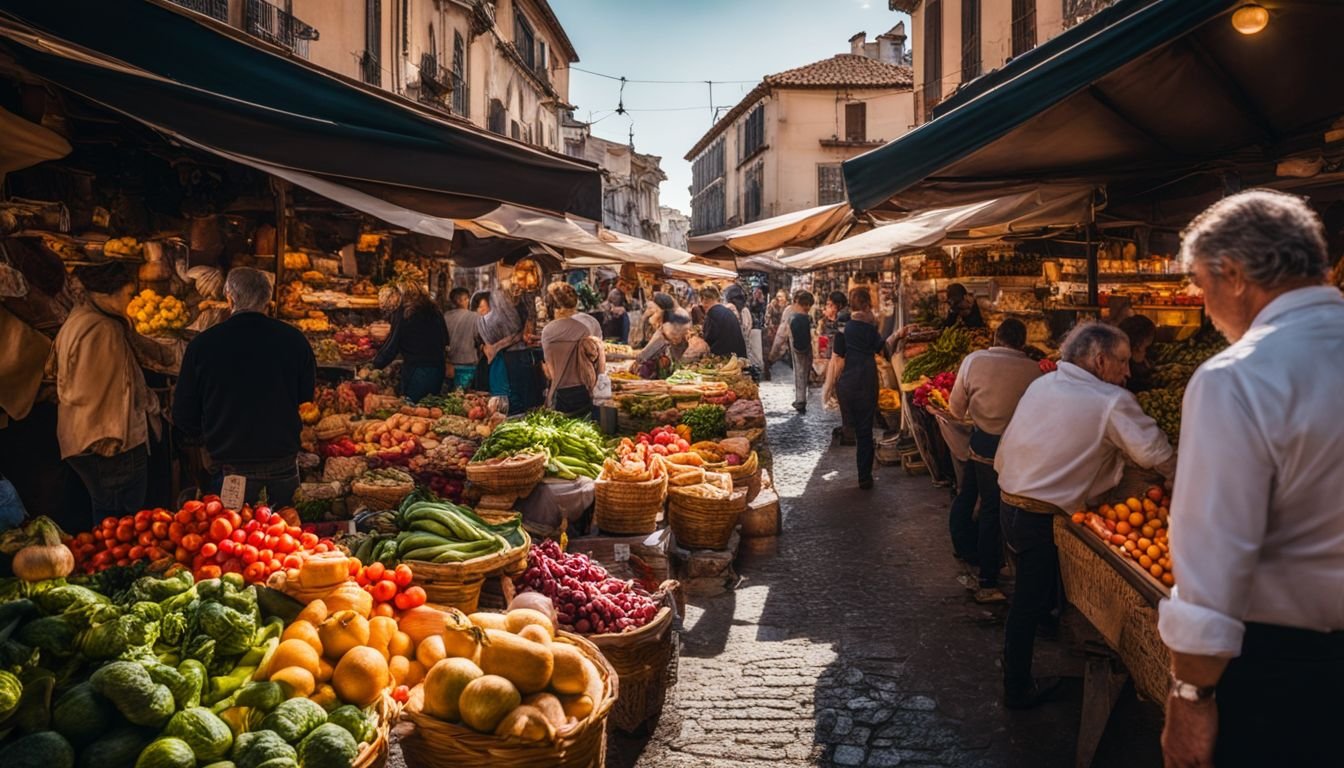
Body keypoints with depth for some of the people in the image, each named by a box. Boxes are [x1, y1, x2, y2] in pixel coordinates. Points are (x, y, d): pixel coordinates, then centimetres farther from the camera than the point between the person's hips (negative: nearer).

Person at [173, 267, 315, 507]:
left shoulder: (202, 344, -11)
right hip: (284, 460, 1)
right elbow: (307, 397, 6)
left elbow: (183, 415, -1)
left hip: (231, 464, -1)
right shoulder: (294, 339, -9)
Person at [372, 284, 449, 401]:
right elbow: (445, 343, 16)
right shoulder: (436, 313, 10)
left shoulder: (403, 314, -3)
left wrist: (377, 363, 10)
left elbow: (392, 345, -2)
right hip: (438, 371, 5)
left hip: (416, 370, -5)